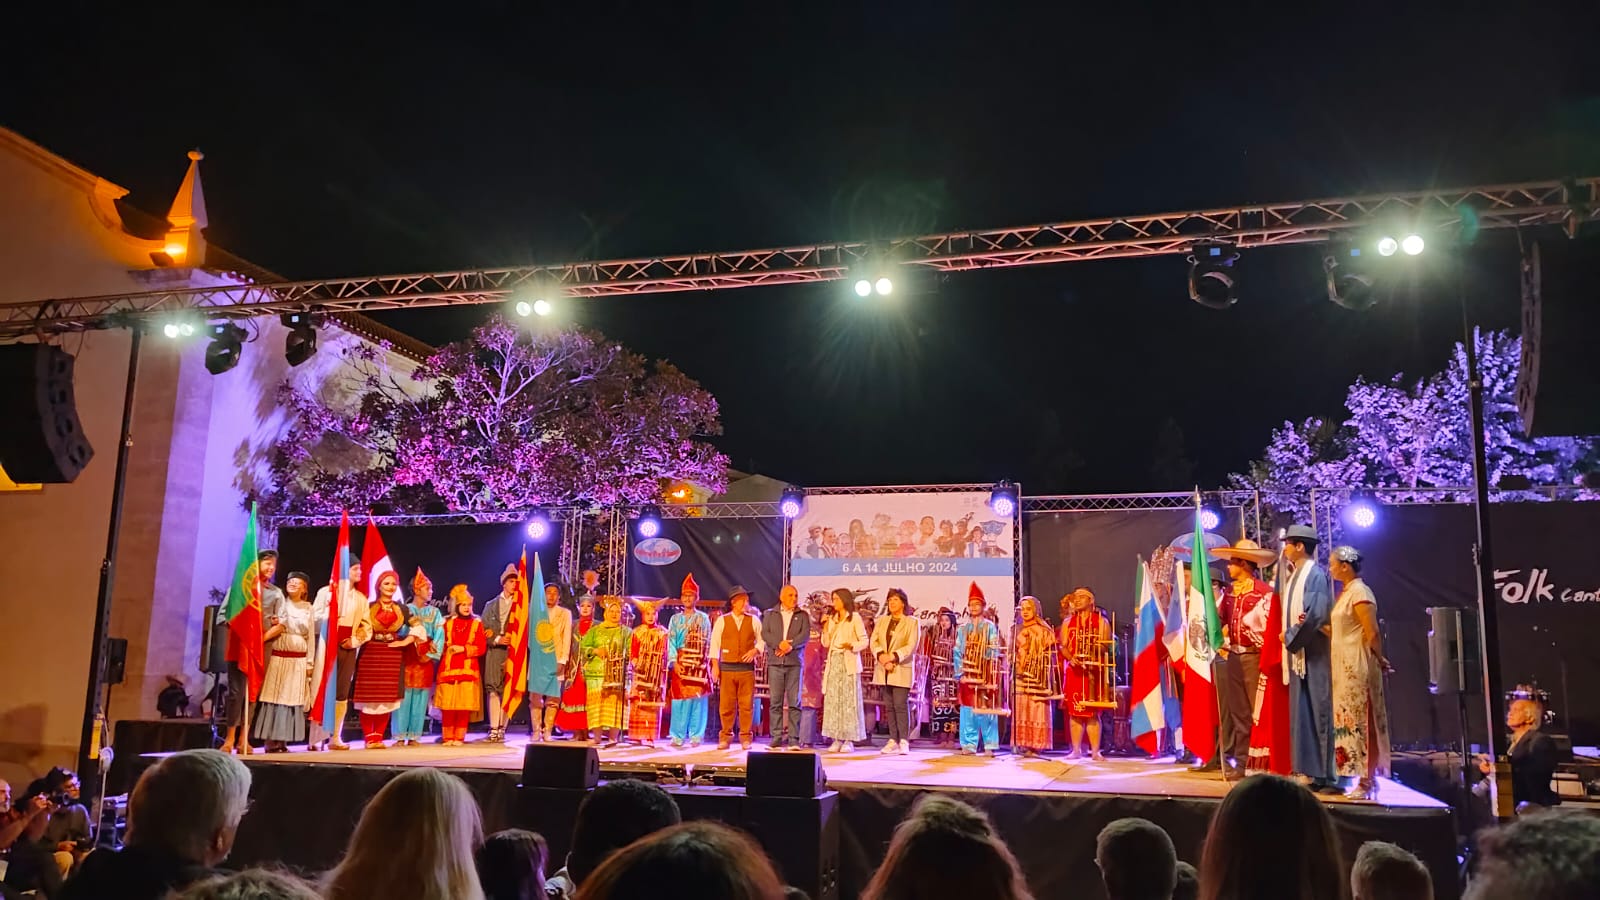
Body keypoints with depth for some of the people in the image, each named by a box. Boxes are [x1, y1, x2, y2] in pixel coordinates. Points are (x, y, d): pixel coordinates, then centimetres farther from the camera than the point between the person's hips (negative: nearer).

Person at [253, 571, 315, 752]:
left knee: (292, 699, 0)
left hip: (298, 661, 1)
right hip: (277, 658, -1)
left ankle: (282, 739, 4)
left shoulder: (309, 609, 9)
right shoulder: (280, 603, 7)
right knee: (274, 697, -4)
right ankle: (271, 740, -2)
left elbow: (311, 637, 8)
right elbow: (278, 625, -1)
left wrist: (309, 663, 4)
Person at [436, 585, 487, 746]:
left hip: (468, 669, -1)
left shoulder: (477, 623, 6)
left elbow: (481, 648, -1)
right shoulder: (448, 623, 12)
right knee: (448, 705, -1)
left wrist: (463, 649, -11)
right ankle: (447, 737, 8)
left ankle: (459, 737, 4)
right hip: (449, 669, 1)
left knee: (464, 705, -4)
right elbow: (442, 645, 14)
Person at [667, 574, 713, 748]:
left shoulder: (703, 618, 7)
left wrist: (702, 661, -11)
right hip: (679, 664, 2)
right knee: (679, 699, 0)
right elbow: (671, 642, 6)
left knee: (697, 698, -4)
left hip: (697, 664, -2)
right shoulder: (675, 618, 13)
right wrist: (674, 662, -6)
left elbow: (706, 642, 1)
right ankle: (678, 736, 7)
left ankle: (696, 736, 1)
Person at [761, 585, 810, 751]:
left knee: (794, 702, -4)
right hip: (775, 662, 1)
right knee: (776, 701, -2)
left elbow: (806, 635, -2)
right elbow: (765, 634, 0)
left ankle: (793, 738, -1)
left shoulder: (803, 615, 11)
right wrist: (779, 644, -15)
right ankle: (777, 737, 2)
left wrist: (790, 645, -16)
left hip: (795, 662, -1)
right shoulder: (770, 614, 13)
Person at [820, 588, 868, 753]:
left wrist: (851, 645, -21)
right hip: (833, 661, 6)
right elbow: (826, 643, 12)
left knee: (849, 700, -5)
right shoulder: (832, 618, 15)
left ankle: (849, 740, -2)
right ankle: (837, 739, 4)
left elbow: (864, 641, -4)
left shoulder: (855, 618, -2)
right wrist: (825, 627, -2)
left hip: (849, 662, -6)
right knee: (833, 700, 1)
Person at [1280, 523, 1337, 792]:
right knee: (1302, 715, 9)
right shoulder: (1295, 576, 15)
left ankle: (1329, 776, 0)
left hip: (1315, 656, -9)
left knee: (1320, 714, -5)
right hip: (1298, 653, 9)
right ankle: (1314, 773, 14)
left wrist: (1290, 637, -10)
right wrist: (1290, 636, 2)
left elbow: (1317, 614, -19)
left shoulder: (1316, 574, -11)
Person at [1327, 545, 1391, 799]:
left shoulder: (1359, 592, -14)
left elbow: (1372, 633, -17)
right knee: (1351, 722, 10)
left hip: (1358, 666, -9)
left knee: (1361, 722, -4)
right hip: (1345, 666, 9)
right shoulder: (1345, 593, 14)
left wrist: (1379, 660, -5)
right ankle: (1364, 779, 16)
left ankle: (1368, 782, 1)